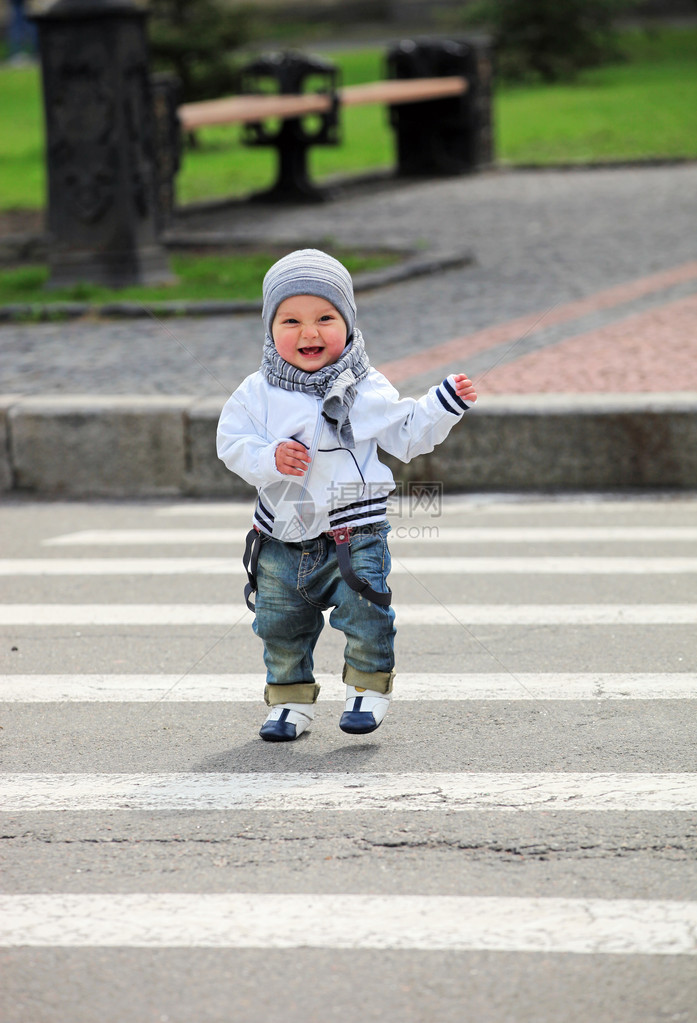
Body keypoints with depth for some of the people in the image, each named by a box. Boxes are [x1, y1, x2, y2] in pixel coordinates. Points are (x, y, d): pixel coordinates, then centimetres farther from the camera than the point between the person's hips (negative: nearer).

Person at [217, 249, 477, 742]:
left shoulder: (367, 391, -1)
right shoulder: (258, 394, 0)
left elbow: (407, 435, 5)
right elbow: (232, 441, -2)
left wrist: (443, 406, -7)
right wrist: (269, 458, -20)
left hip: (354, 532, -2)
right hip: (282, 539, 2)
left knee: (364, 613, -8)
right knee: (280, 625, 10)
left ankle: (369, 688, 13)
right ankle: (291, 699, 27)